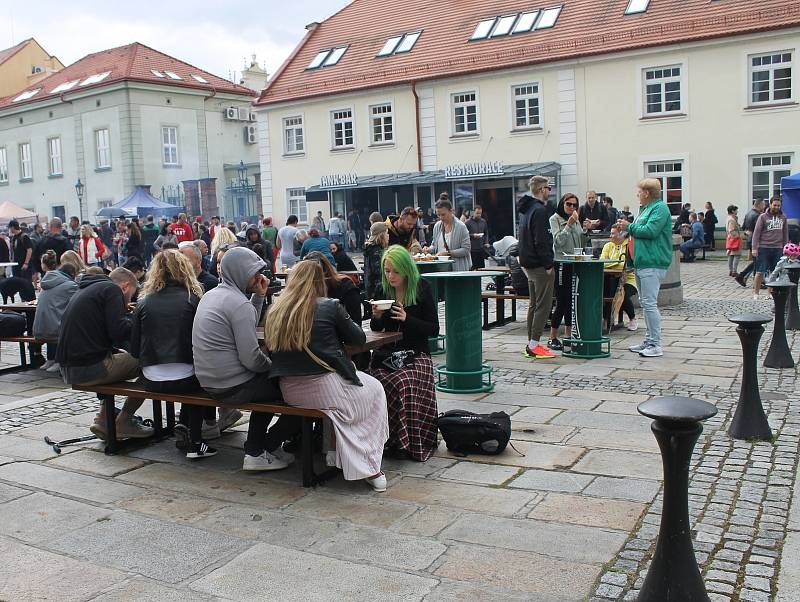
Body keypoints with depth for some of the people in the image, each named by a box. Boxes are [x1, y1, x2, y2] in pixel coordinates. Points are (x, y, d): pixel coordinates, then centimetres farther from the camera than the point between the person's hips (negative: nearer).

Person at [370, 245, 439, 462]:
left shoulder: (422, 288, 0)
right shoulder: (382, 289, 9)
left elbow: (433, 329, -1)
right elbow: (376, 329, 16)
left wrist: (407, 318, -14)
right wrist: (376, 316, -7)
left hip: (415, 354, -2)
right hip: (386, 354, 2)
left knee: (410, 383, -31)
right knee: (396, 385, -30)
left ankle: (417, 443, -15)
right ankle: (398, 442, -15)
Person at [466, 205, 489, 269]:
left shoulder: (483, 222, 13)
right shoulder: (468, 222, -3)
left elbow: (486, 233, 18)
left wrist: (486, 242, 4)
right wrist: (473, 236, -17)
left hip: (481, 249, 4)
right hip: (472, 249, -4)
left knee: (482, 266, 5)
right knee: (473, 267, -5)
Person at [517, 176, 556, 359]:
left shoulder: (526, 209, 15)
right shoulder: (539, 210, -16)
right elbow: (541, 241, -22)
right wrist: (548, 265, -18)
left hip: (529, 263, 10)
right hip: (540, 265, -10)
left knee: (534, 305, 15)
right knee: (543, 305, -7)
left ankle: (531, 344, 19)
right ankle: (534, 346, -7)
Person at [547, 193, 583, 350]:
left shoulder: (576, 220, 17)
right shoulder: (555, 219, -3)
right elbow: (558, 241, -15)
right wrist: (568, 225, -19)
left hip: (575, 265, 7)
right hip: (561, 264, -7)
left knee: (572, 301, 8)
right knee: (562, 302, -7)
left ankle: (568, 336, 17)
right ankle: (553, 338, 2)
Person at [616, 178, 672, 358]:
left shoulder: (660, 208, -10)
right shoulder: (645, 208, 20)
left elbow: (650, 231, -21)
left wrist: (629, 227, -9)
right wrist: (627, 227, 8)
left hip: (652, 264, -11)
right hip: (642, 262, 11)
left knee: (649, 303, -11)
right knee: (645, 303, 14)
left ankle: (655, 345, -8)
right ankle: (648, 341, 22)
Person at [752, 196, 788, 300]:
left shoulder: (783, 217, 11)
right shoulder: (763, 217, 0)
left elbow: (785, 234, 17)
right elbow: (756, 233, -2)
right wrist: (754, 248, -9)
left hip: (778, 249, 3)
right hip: (764, 248, -3)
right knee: (760, 272, -3)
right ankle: (755, 293, 6)